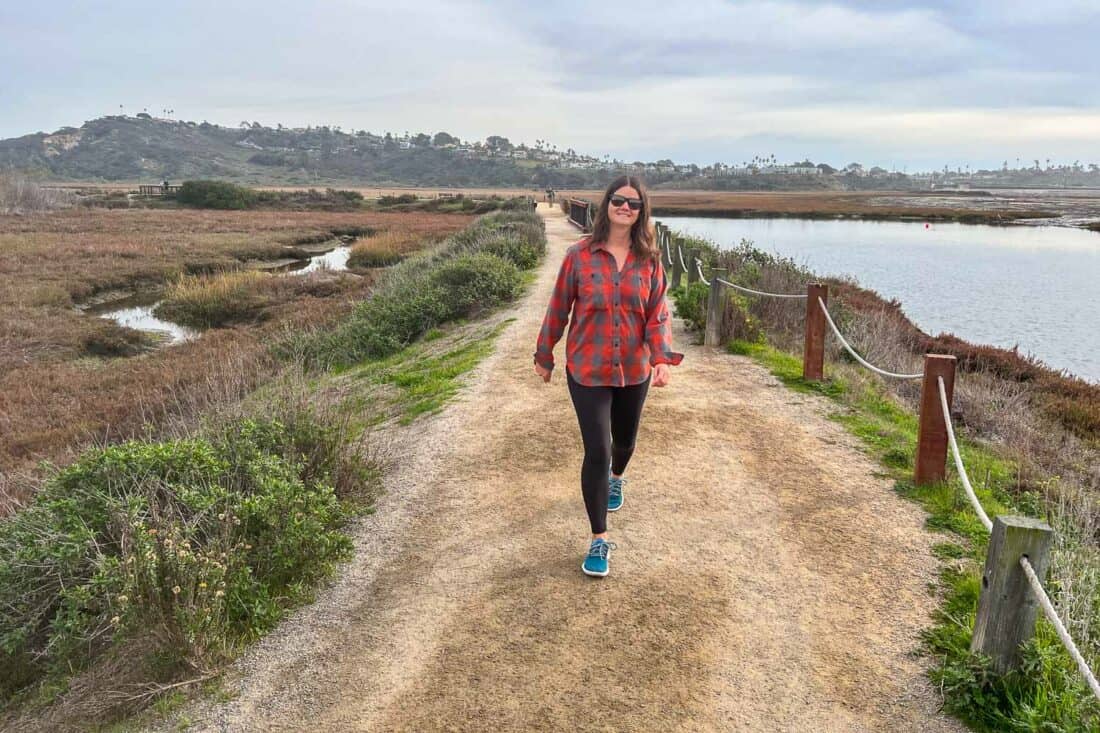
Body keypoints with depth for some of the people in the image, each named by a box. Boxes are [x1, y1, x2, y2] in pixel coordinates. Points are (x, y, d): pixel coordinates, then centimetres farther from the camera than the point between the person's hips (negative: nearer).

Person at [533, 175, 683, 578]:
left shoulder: (649, 260, -3)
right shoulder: (579, 255, -9)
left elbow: (657, 314, -4)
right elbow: (558, 309, -1)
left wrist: (663, 359, -20)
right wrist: (544, 355, 7)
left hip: (634, 370, 3)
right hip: (587, 371, -3)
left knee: (625, 439, 23)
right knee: (596, 452, -6)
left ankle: (616, 478, 60)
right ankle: (599, 540, 7)